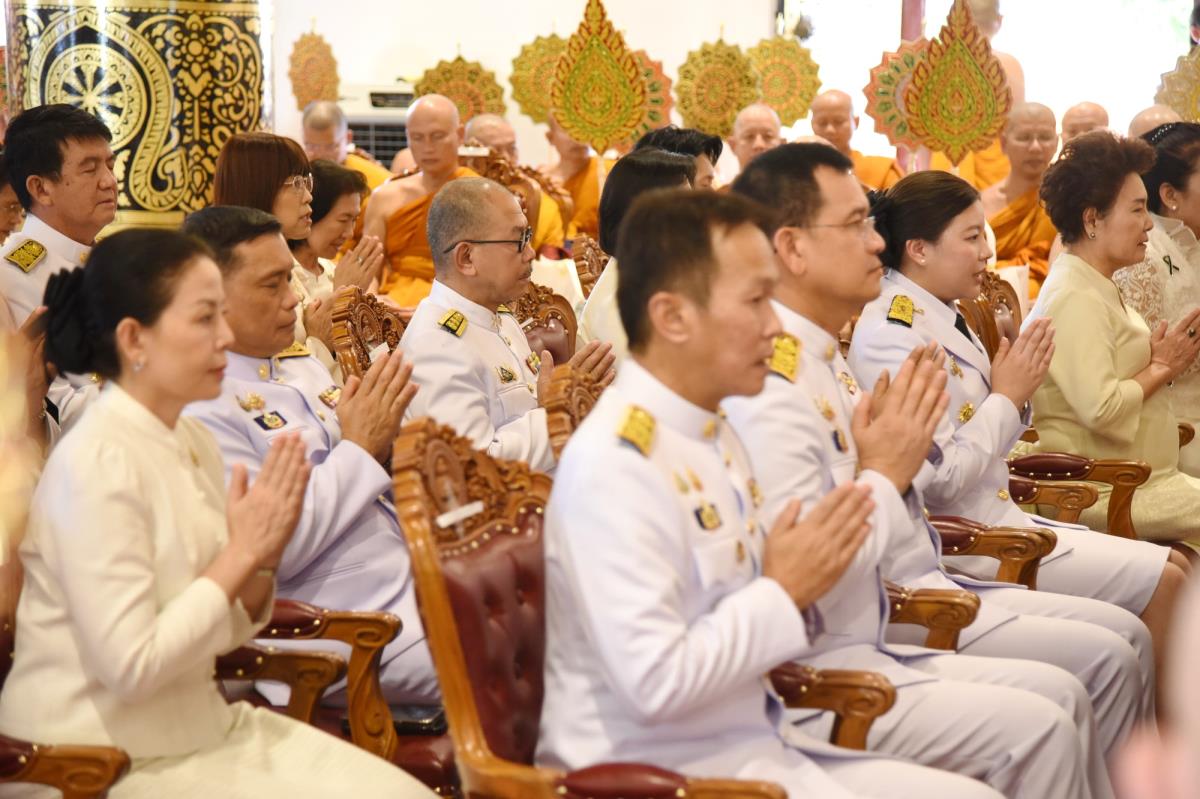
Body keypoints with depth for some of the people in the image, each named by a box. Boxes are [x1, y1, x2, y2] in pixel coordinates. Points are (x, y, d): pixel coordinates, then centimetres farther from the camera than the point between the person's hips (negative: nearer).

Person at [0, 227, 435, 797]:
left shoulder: (193, 441, 5)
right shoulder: (97, 464, -19)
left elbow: (222, 633, 10)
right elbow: (130, 666, -23)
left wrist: (264, 557, -9)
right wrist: (240, 553, -17)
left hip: (199, 724, 8)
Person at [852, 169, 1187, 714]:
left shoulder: (940, 318, 10)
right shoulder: (892, 336, -19)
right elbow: (939, 479, -24)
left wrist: (1014, 395, -2)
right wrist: (1008, 397, -14)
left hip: (999, 517, 10)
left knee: (1172, 567, 8)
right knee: (1165, 582, -7)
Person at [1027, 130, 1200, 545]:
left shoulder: (1098, 289, 15)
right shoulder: (1076, 299, -17)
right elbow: (1100, 409, -25)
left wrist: (1164, 359, 2)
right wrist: (1161, 367, -11)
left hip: (1141, 477, 10)